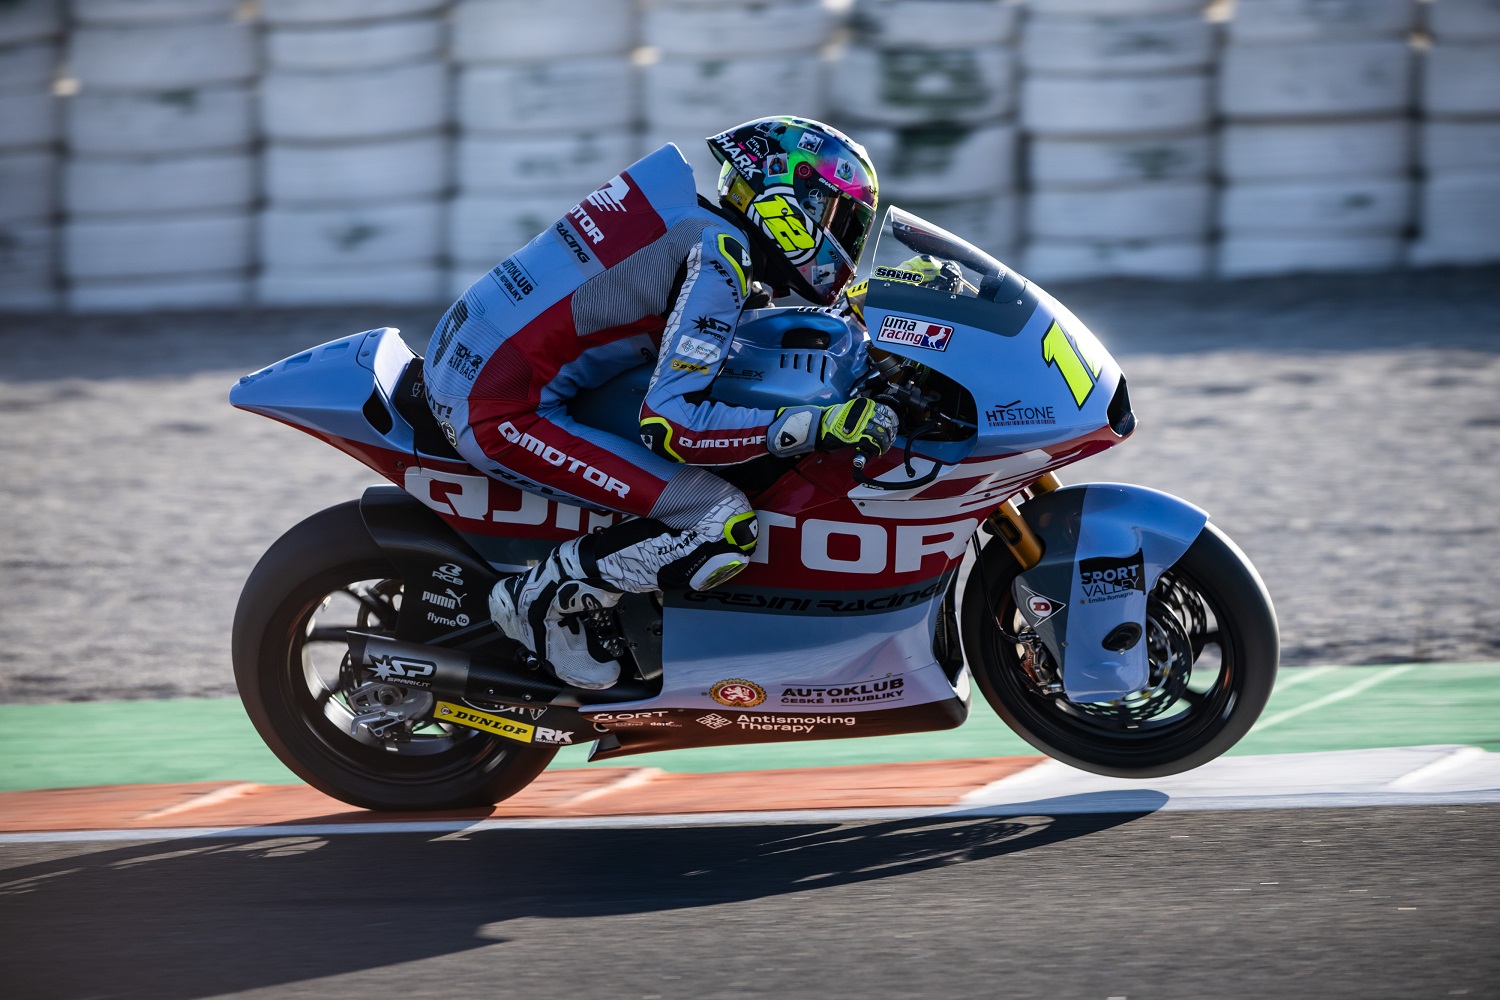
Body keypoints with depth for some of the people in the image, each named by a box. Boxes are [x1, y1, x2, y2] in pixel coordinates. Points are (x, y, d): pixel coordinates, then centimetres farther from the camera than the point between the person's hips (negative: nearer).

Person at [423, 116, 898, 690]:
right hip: (501, 415, -10)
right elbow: (670, 422, -22)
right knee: (725, 528, -16)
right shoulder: (718, 256, -15)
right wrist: (819, 427, -23)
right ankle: (542, 599, -2)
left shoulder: (694, 217, 10)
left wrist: (833, 319, 26)